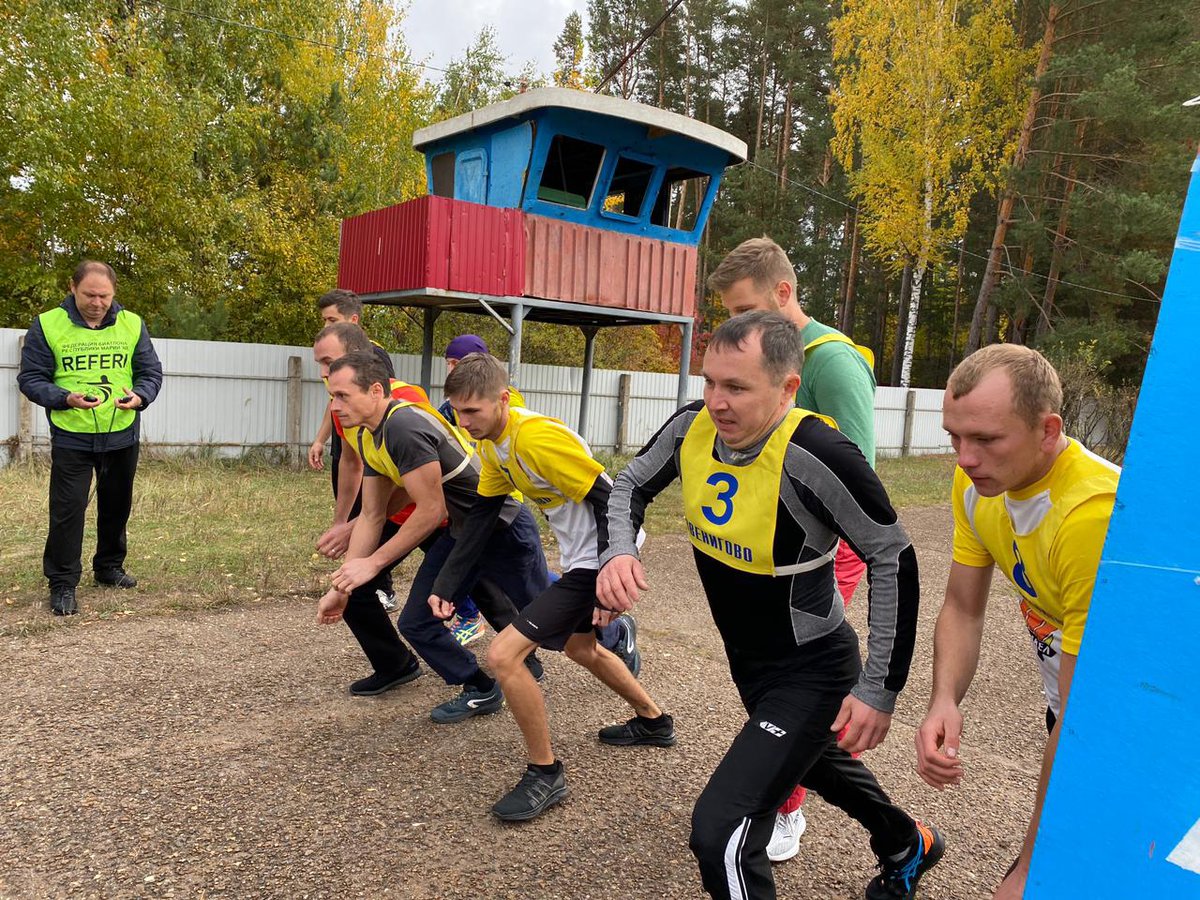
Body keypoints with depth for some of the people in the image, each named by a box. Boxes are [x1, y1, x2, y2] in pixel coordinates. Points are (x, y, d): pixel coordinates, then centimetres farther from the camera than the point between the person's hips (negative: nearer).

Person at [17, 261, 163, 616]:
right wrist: (65, 398, -24)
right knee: (67, 510, -4)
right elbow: (30, 378, -5)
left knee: (116, 506, 16)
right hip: (71, 438, -3)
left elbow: (151, 371, 4)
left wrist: (140, 396, -18)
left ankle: (110, 567, 35)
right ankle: (62, 584, 8)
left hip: (122, 436, 3)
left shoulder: (132, 324, 0)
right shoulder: (47, 325, -7)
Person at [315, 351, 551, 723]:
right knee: (415, 624, 6)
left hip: (505, 529, -9)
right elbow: (372, 516, 5)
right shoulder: (369, 438, 2)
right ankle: (481, 691, 26)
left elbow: (431, 510, -26)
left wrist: (373, 562, -20)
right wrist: (341, 587, 3)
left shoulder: (406, 425, -28)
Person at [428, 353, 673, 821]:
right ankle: (654, 721, 51)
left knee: (503, 654, -13)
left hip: (598, 560, -10)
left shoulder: (536, 438, -27)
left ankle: (545, 773, 6)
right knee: (579, 647, 30)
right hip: (580, 558, 10)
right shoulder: (492, 441, 3)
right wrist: (446, 585, 1)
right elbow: (481, 517, 8)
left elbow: (611, 502, -25)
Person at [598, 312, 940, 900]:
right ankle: (907, 848, 63)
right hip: (746, 658, 8)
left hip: (811, 673, -7)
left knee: (720, 832, -18)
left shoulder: (816, 457, -32)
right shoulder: (692, 427, -14)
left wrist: (879, 690, -17)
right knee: (815, 760, 32)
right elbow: (631, 486, 4)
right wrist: (619, 551, -17)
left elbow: (894, 562, -20)